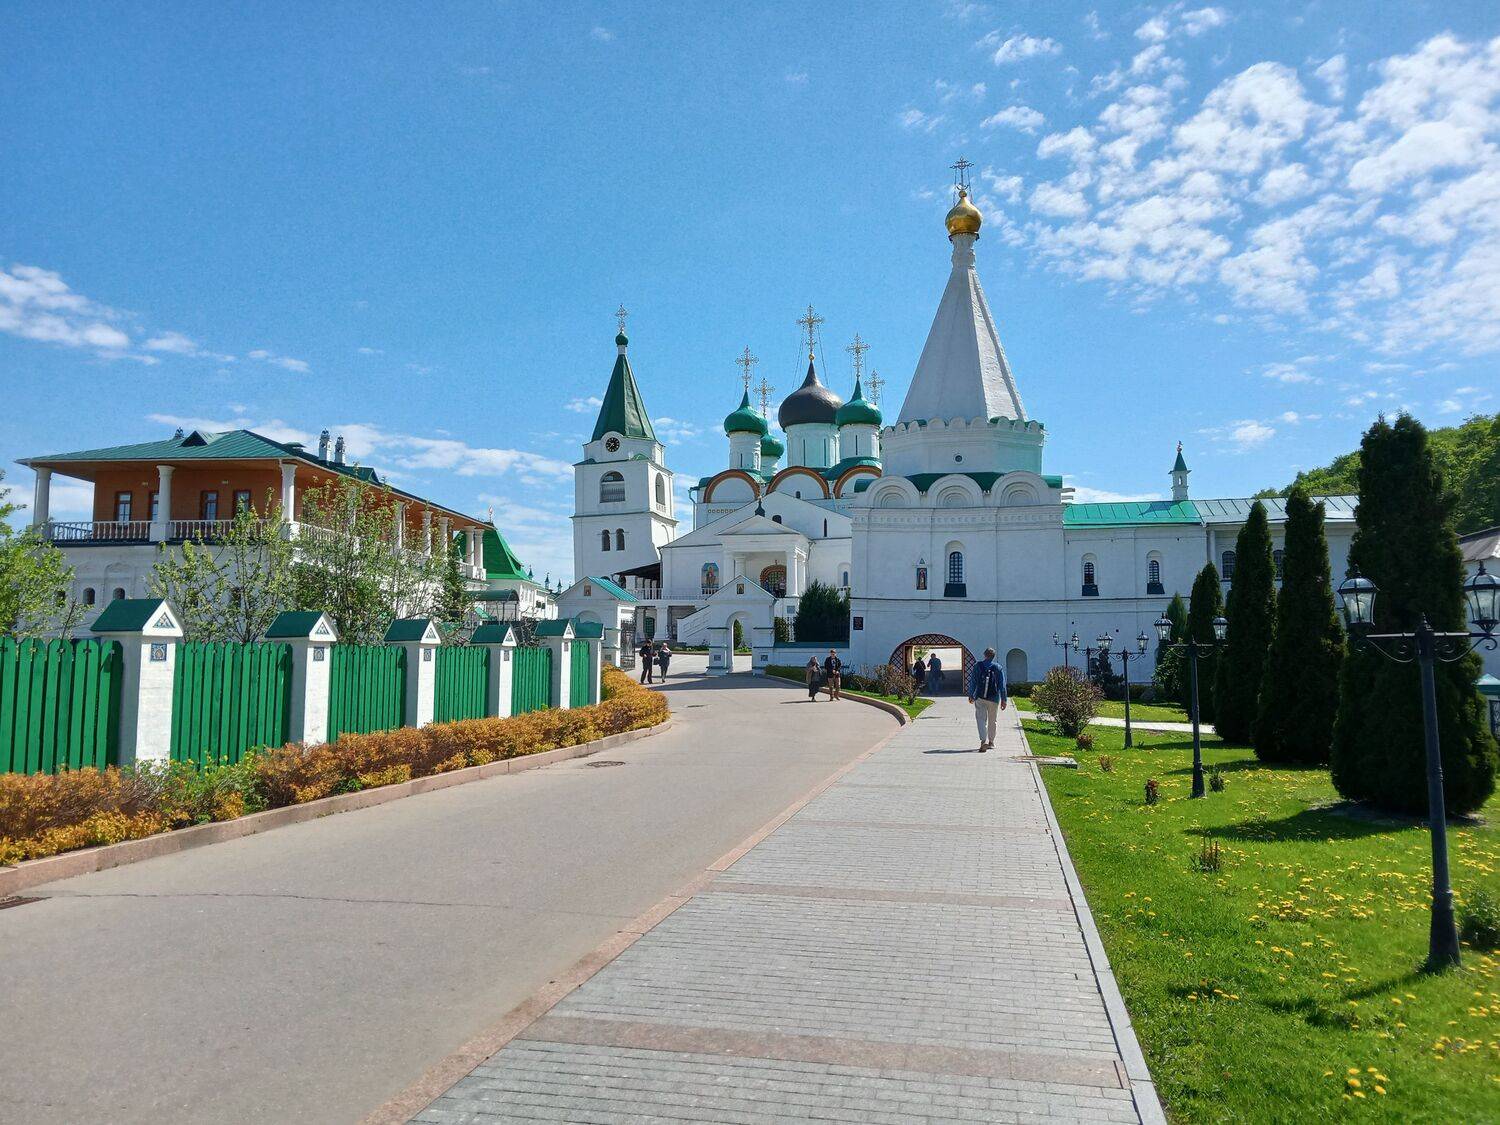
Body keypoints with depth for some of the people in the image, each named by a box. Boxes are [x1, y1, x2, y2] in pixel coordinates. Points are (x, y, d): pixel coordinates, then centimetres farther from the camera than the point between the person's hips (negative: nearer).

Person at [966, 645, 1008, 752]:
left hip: (980, 698, -1)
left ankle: (983, 741, -21)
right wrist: (1004, 700, 5)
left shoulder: (977, 666, 0)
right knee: (993, 721, 15)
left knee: (981, 719, -3)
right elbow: (1002, 685, 1)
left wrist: (971, 695, 12)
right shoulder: (998, 668, 1)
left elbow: (972, 682, 3)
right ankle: (991, 742, 25)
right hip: (994, 699, 1)